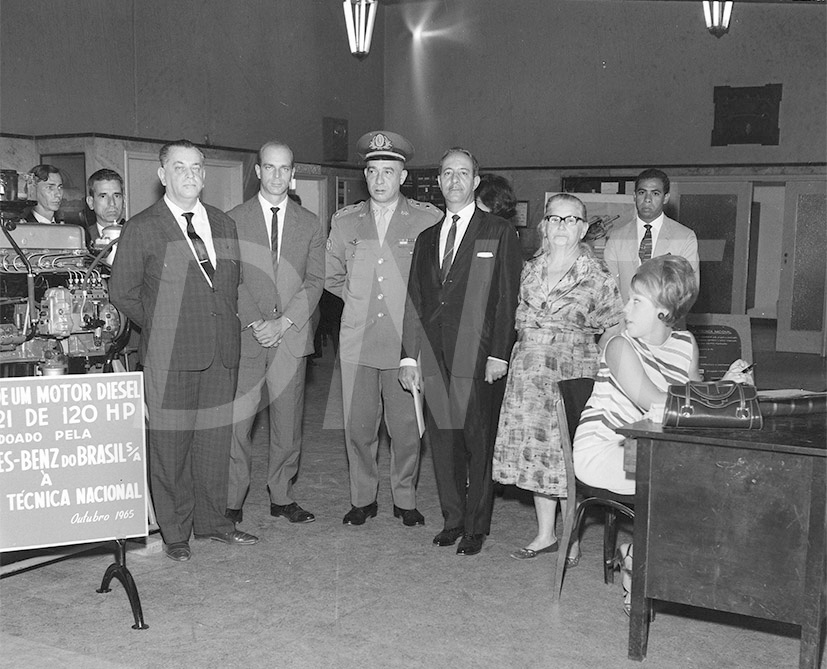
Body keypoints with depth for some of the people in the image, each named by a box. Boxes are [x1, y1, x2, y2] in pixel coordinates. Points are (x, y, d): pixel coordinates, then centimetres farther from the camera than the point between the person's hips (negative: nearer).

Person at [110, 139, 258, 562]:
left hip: (222, 352, 5)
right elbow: (122, 292, 1)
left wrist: (228, 326, 11)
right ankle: (174, 533, 15)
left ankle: (211, 521, 25)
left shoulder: (224, 225, 13)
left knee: (215, 439, 11)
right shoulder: (141, 229, -2)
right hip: (169, 355, -4)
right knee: (170, 443, 2)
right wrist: (161, 327, 3)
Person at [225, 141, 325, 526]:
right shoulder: (233, 220, 6)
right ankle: (231, 502, 7)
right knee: (236, 422, -4)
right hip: (245, 336, -2)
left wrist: (283, 323, -9)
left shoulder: (310, 224, 11)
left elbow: (314, 280, 3)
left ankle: (282, 497, 19)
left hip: (291, 336, 2)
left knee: (288, 422, 7)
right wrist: (254, 323, -12)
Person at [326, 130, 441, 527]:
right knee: (358, 426, 5)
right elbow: (331, 276, 21)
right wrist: (357, 296, 11)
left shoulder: (428, 219, 0)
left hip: (407, 341, -2)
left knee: (407, 427, 3)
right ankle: (362, 499, 21)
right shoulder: (344, 221, 9)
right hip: (357, 341, 2)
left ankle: (405, 499, 20)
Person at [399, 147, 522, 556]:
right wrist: (409, 355, 6)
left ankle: (476, 527, 13)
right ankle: (452, 520, 22)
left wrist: (499, 354, -11)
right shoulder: (426, 239, 17)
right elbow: (414, 302, 13)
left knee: (479, 444, 1)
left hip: (479, 358, -4)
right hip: (434, 358, 4)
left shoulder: (499, 234, 3)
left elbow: (507, 298, -3)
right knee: (442, 442, 9)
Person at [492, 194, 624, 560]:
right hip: (528, 374, 4)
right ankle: (545, 534, 21)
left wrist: (596, 366, -6)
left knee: (569, 454, -1)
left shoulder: (597, 278, -4)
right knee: (535, 451, 8)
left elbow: (615, 327, 1)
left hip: (573, 374, -4)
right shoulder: (528, 269, 7)